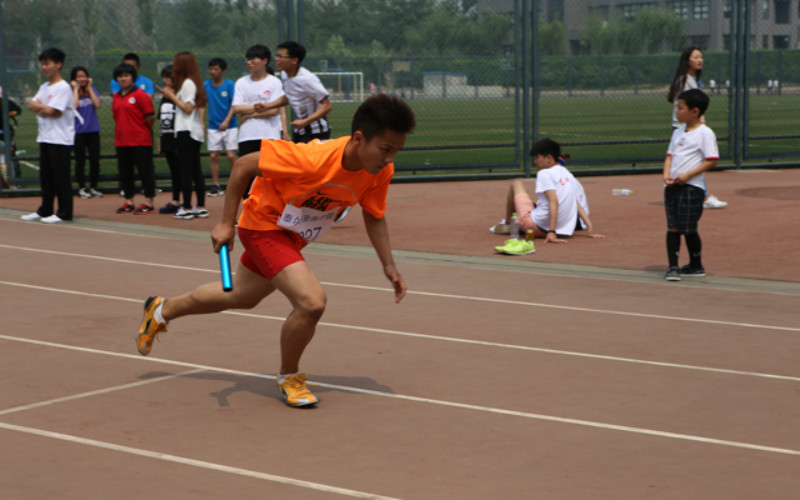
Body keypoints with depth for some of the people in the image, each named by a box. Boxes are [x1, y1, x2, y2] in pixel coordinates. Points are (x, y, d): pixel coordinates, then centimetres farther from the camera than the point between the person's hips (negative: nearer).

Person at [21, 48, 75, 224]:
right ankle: (45, 210, 20)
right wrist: (45, 108, -9)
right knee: (45, 176, 12)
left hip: (60, 139, -8)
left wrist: (40, 107, 0)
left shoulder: (63, 88, -10)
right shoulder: (44, 87, 17)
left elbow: (51, 111, -17)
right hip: (45, 137, 9)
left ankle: (64, 213, -1)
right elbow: (32, 105, 8)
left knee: (61, 177, -6)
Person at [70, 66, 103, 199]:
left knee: (95, 159, 5)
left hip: (93, 130, 3)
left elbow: (97, 104, -8)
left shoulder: (91, 89, 7)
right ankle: (81, 188, 11)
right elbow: (74, 106, -20)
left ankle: (93, 187, 17)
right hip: (78, 131, -3)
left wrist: (89, 87, -5)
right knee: (80, 160, 3)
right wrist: (76, 89, -12)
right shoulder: (70, 92, -3)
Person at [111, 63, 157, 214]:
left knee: (145, 170, -1)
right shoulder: (116, 97, 11)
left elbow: (150, 117, -10)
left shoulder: (140, 95, -9)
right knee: (125, 172, 10)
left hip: (140, 141, -7)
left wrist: (144, 132, 1)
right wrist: (122, 131, 14)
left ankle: (149, 203, 3)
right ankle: (129, 202, 19)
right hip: (121, 141, 7)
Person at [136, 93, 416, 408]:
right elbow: (243, 166, -26)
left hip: (294, 237, 8)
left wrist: (388, 265, -7)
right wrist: (226, 224, -22)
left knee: (241, 298, 28)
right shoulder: (312, 159, -38)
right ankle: (289, 377, 4)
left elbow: (374, 216, 0)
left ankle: (161, 310, 52)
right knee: (312, 301, -25)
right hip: (263, 224, -8)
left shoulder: (381, 171, -20)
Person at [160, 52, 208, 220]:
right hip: (195, 131, 9)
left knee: (185, 170, -7)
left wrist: (172, 96, -9)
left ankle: (187, 208, -6)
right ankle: (201, 207, 12)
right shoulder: (195, 83, 16)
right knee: (196, 170, 10)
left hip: (186, 131, -9)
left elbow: (188, 108, -17)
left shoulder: (187, 83, -12)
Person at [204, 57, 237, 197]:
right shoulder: (206, 85, 6)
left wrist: (227, 121, -19)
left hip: (229, 126, -3)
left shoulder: (230, 85, -4)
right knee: (213, 156, 2)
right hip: (213, 127, 3)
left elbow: (234, 105, -7)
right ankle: (216, 186, 10)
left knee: (231, 155, -9)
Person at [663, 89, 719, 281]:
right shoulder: (678, 133, 15)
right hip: (672, 186, 7)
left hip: (692, 187, -7)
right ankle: (672, 267, 7)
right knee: (672, 228, 4)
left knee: (688, 228, -3)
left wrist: (688, 175, -17)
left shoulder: (705, 133, -8)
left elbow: (712, 161, -12)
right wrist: (666, 175, -2)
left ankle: (696, 266, 13)